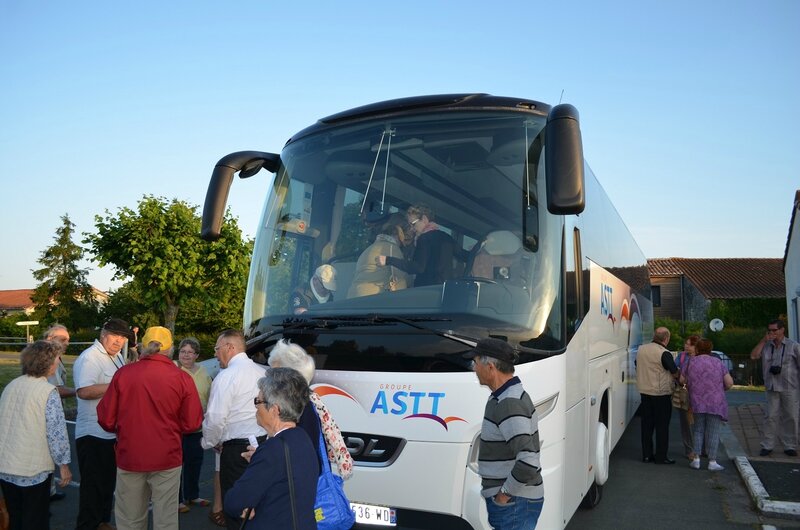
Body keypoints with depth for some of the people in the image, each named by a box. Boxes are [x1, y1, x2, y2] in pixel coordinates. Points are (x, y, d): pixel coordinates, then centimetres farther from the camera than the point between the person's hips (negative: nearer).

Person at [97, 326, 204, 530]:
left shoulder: (123, 373, -7)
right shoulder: (182, 378, -10)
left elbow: (106, 419, -1)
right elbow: (192, 423, -7)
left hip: (129, 457, 2)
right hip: (167, 458, -1)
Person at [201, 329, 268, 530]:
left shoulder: (226, 376, -12)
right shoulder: (263, 372, 7)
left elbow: (215, 418, -14)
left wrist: (209, 442, 4)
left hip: (237, 449, -6)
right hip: (263, 443, 6)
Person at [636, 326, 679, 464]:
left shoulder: (641, 349, 5)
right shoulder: (664, 353, -16)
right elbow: (675, 373, -10)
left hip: (644, 392, 6)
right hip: (661, 393, -6)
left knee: (646, 424, 11)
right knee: (662, 426, 3)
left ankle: (646, 454, 16)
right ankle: (661, 456, 8)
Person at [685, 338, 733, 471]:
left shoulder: (691, 363, 1)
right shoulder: (717, 362, -4)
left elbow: (681, 380, 6)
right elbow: (729, 382, -6)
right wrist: (720, 389, 13)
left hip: (697, 403, 2)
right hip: (715, 403, -2)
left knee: (698, 430, 14)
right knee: (713, 433, 5)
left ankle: (696, 460, 11)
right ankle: (712, 462, 8)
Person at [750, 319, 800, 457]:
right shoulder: (766, 346, 7)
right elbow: (753, 356, -4)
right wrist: (763, 340, -8)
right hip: (772, 388, 2)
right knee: (771, 417, 1)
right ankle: (767, 445, 6)